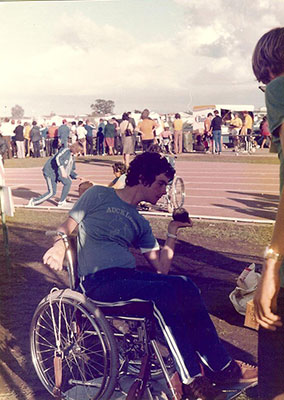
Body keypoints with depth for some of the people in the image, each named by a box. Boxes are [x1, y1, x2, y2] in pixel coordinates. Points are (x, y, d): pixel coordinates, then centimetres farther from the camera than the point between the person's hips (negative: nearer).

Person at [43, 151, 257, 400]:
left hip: (129, 277, 6)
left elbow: (161, 269, 16)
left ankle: (221, 365, -13)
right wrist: (59, 246, -15)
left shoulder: (140, 223, 22)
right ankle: (191, 379, -21)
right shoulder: (98, 195, 9)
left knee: (185, 286, -20)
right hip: (97, 283, -6)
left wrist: (173, 231, 12)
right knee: (163, 294, -30)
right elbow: (66, 228, 6)